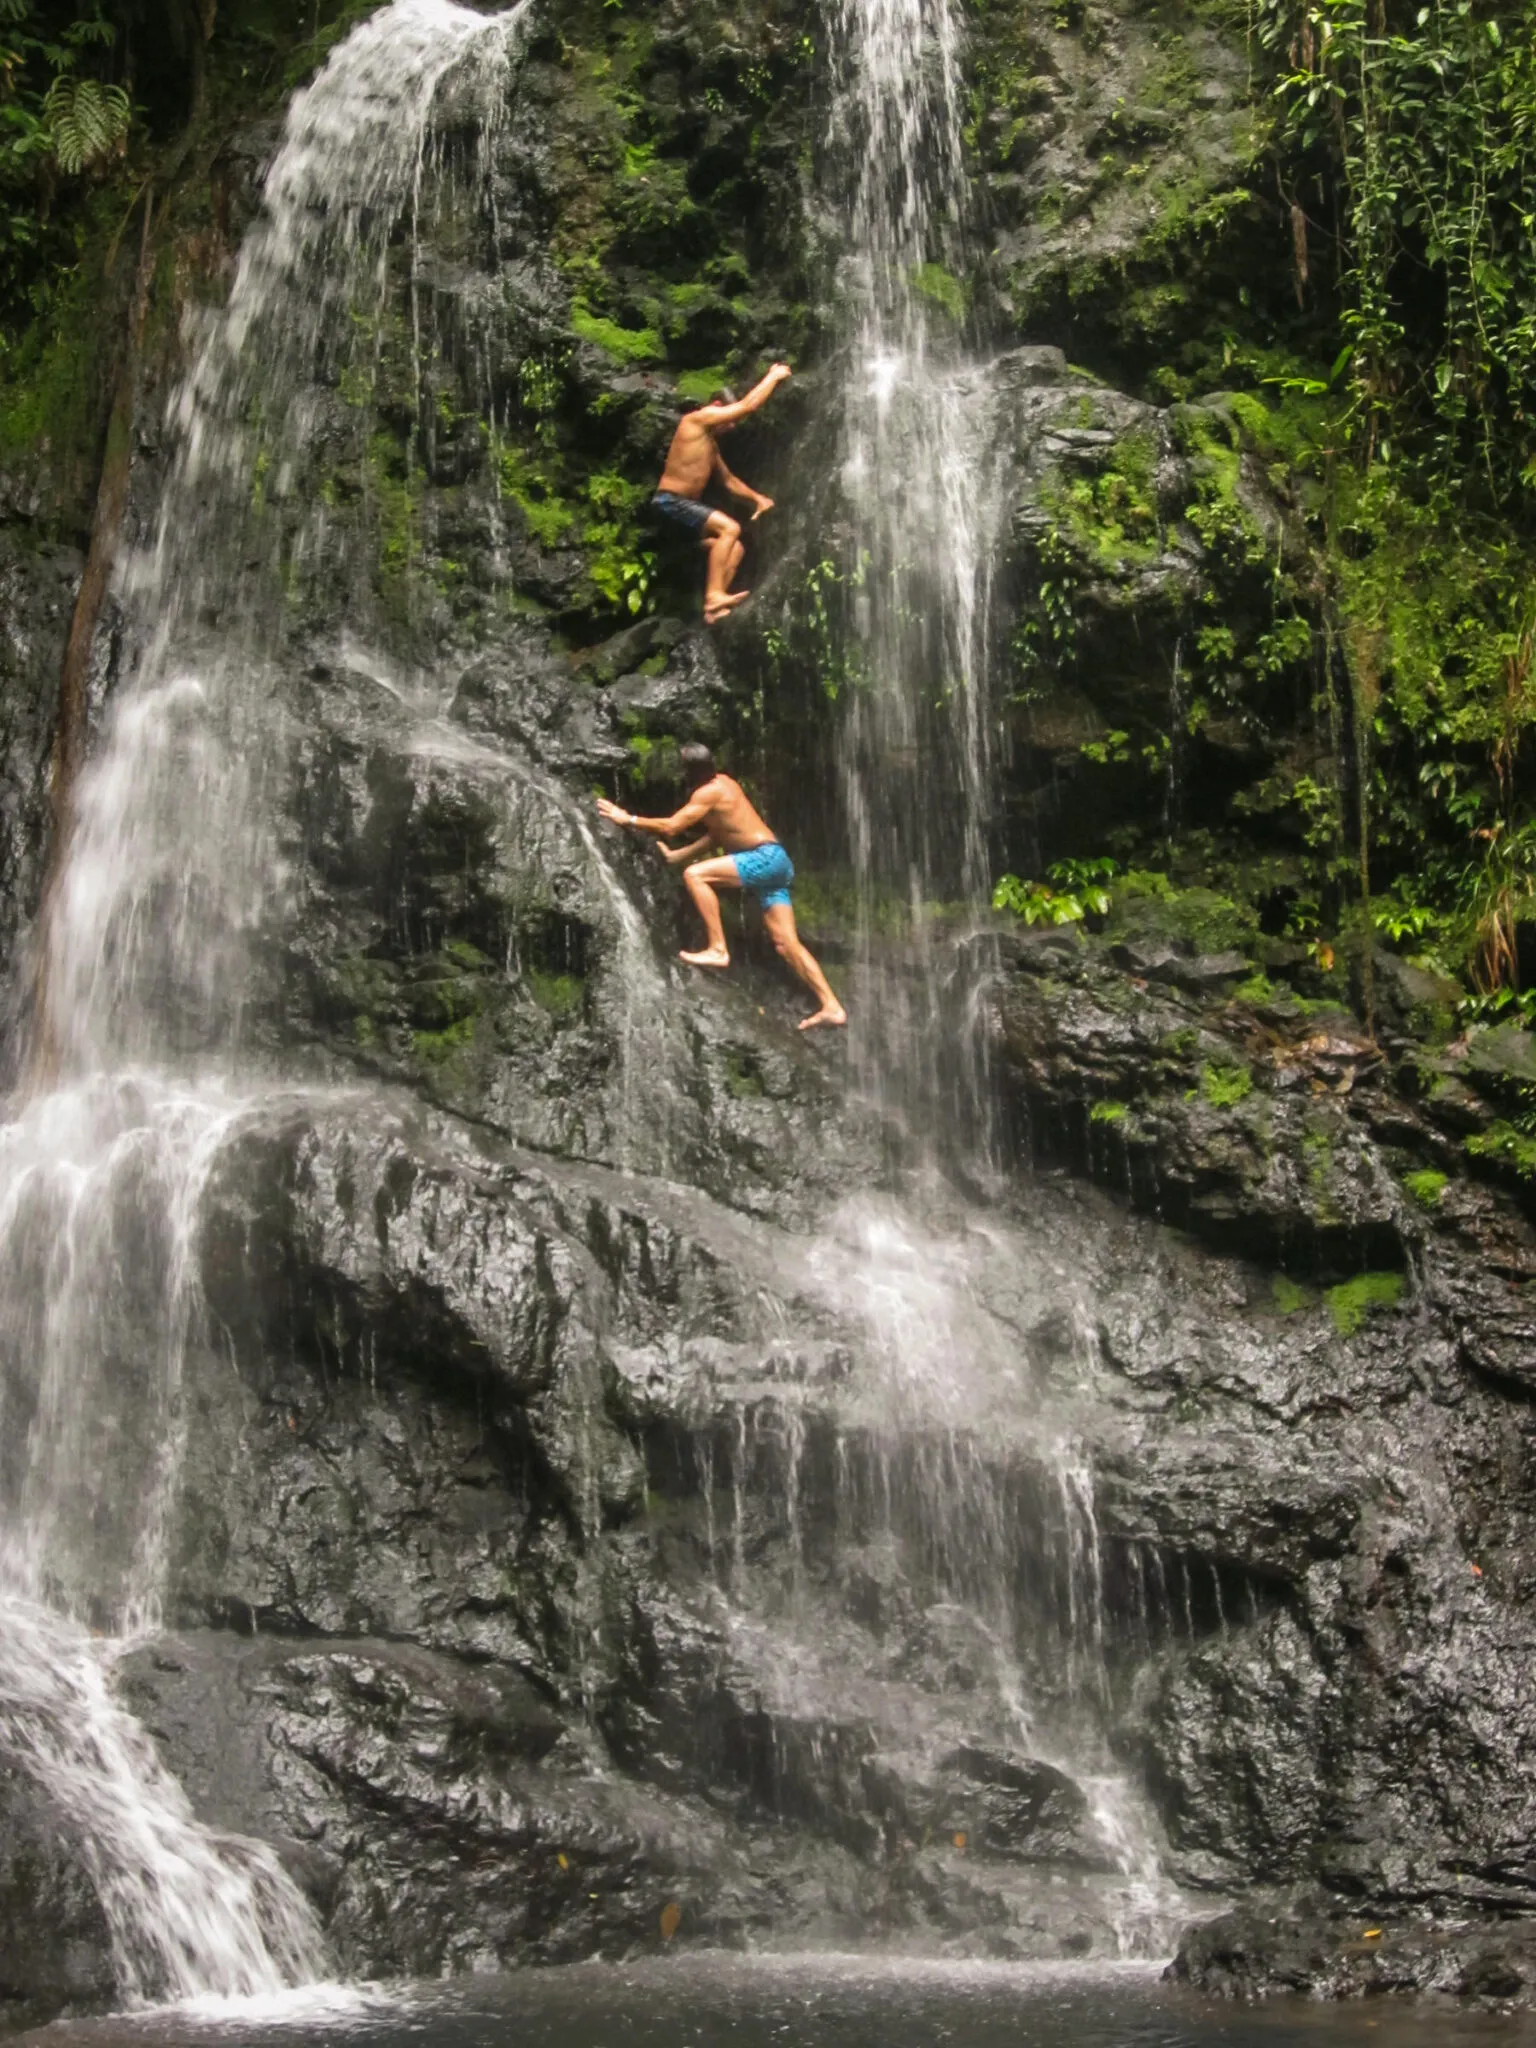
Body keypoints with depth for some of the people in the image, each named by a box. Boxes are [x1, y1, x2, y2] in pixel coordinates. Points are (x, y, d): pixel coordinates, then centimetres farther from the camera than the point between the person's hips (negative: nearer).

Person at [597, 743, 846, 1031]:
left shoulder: (708, 793, -12)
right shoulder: (721, 782, 15)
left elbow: (670, 827, -16)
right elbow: (717, 832, 21)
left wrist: (628, 819, -7)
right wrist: (677, 855, 21)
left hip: (764, 858, -10)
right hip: (773, 861, 10)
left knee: (695, 874, -17)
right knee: (786, 943, 4)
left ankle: (718, 950, -17)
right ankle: (831, 1007, 0)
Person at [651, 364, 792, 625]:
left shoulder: (711, 443, 21)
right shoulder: (698, 419, -7)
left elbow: (728, 479, 27)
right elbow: (748, 405, -10)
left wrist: (757, 498, 15)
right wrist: (774, 376, 1)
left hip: (685, 506, 10)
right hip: (670, 502, -10)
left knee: (736, 548, 7)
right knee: (730, 528, -22)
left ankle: (714, 609, -4)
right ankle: (714, 596, -30)